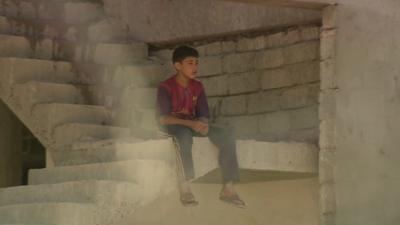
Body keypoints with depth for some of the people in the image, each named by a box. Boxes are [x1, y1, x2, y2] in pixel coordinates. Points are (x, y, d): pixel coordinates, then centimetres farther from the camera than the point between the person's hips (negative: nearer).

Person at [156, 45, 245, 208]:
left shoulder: (197, 87, 5)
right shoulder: (165, 87, -13)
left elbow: (204, 115, 4)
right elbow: (163, 118, -21)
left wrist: (203, 125, -22)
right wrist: (190, 123, -32)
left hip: (193, 123, 6)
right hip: (173, 124, -6)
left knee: (226, 135, -18)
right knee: (185, 135, -42)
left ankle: (228, 188, -20)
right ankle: (185, 187, -37)